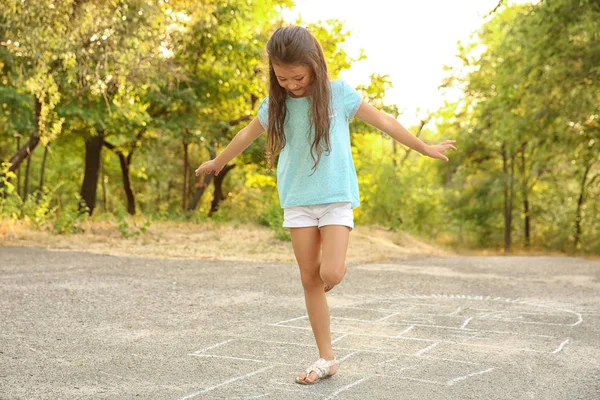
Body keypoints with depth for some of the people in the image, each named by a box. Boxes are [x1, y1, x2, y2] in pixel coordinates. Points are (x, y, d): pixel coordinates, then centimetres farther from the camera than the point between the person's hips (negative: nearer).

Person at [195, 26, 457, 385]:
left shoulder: (339, 93, -6)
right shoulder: (275, 104, 1)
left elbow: (384, 121, 3)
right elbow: (248, 134, 19)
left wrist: (425, 148, 11)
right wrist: (218, 162, 32)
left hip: (337, 198, -2)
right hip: (298, 201, 3)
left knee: (331, 274, -18)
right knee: (310, 278, 2)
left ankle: (333, 267, 20)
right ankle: (327, 358, 11)